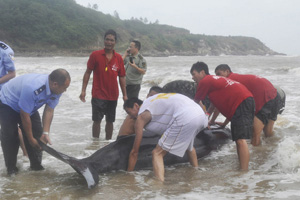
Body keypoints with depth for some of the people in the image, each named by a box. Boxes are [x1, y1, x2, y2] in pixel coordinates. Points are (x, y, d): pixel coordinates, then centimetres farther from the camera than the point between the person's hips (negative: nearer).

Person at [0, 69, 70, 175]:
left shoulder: (56, 89, -20)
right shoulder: (32, 88, -43)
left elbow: (49, 111, -14)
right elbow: (24, 115, -33)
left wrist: (45, 133, -22)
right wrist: (31, 139, -23)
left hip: (29, 106, 7)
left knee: (37, 134, 0)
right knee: (10, 137, -12)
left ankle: (36, 166, 10)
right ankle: (11, 169, 4)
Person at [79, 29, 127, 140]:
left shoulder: (118, 58, 3)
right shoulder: (95, 55, -4)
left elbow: (121, 77, 7)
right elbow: (88, 73, -1)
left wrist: (124, 94, 6)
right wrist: (83, 90, -7)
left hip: (113, 96, 3)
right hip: (98, 95, -3)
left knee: (110, 121, 11)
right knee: (97, 120, -1)